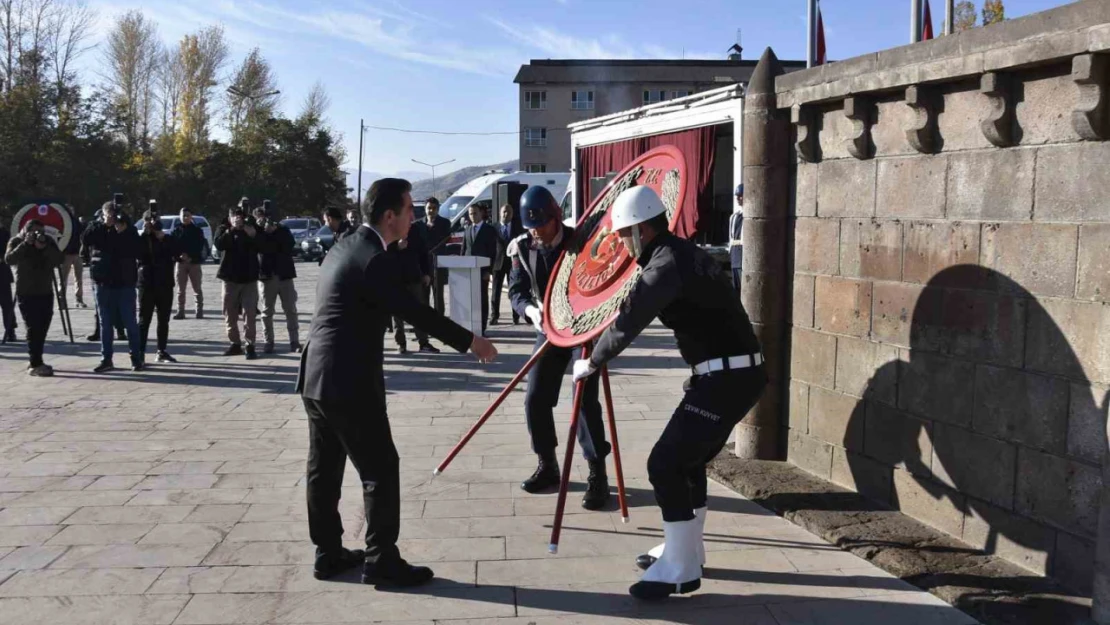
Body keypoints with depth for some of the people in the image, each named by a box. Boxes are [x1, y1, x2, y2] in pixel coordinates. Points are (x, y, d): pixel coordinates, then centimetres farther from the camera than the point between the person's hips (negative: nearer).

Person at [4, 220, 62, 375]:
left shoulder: (48, 240, 3)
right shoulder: (16, 241, -4)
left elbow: (58, 260, -9)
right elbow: (9, 259, -21)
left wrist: (44, 247, -22)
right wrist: (25, 244, -26)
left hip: (46, 292, 4)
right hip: (26, 293, -4)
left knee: (42, 329, 8)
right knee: (33, 328, -10)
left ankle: (37, 362, 20)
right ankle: (35, 365, -10)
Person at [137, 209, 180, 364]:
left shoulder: (168, 239, 9)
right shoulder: (141, 239, 0)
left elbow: (177, 253, -7)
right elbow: (138, 253, -20)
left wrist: (163, 238, -14)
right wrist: (144, 233, -16)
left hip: (165, 283, 3)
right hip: (147, 284, -3)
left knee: (164, 320, 8)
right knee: (144, 320, -3)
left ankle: (162, 352, 16)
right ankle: (140, 352, -3)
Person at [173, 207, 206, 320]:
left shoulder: (197, 230, 4)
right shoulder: (177, 231, 7)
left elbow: (200, 247, -2)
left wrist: (190, 257, -14)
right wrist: (180, 255, -16)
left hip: (195, 262, -1)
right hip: (181, 262, 1)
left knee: (197, 288, 1)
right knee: (180, 289, 2)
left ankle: (199, 311, 5)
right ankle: (180, 311, 5)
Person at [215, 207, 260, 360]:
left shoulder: (250, 230, 7)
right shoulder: (223, 230, 5)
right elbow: (219, 244, -15)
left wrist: (253, 236, -20)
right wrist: (232, 229, -24)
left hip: (249, 278, -1)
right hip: (230, 278, 1)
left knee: (249, 314, -7)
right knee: (230, 314, 4)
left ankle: (250, 346, -6)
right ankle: (235, 344, 15)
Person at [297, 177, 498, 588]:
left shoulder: (344, 248, 12)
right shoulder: (374, 259, -17)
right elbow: (414, 312, -18)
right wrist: (469, 341, -13)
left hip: (316, 376, 10)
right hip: (348, 382, -10)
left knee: (324, 468, 15)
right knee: (380, 469, 0)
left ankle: (328, 553, 25)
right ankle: (381, 561, 7)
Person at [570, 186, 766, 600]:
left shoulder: (668, 264, -17)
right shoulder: (676, 254, 15)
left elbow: (629, 322, -15)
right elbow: (639, 310, 28)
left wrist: (592, 363, -1)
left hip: (727, 377, -10)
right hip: (729, 374, 11)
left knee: (665, 464, -8)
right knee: (688, 460, 21)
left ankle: (681, 570, 2)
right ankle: (684, 550, 34)